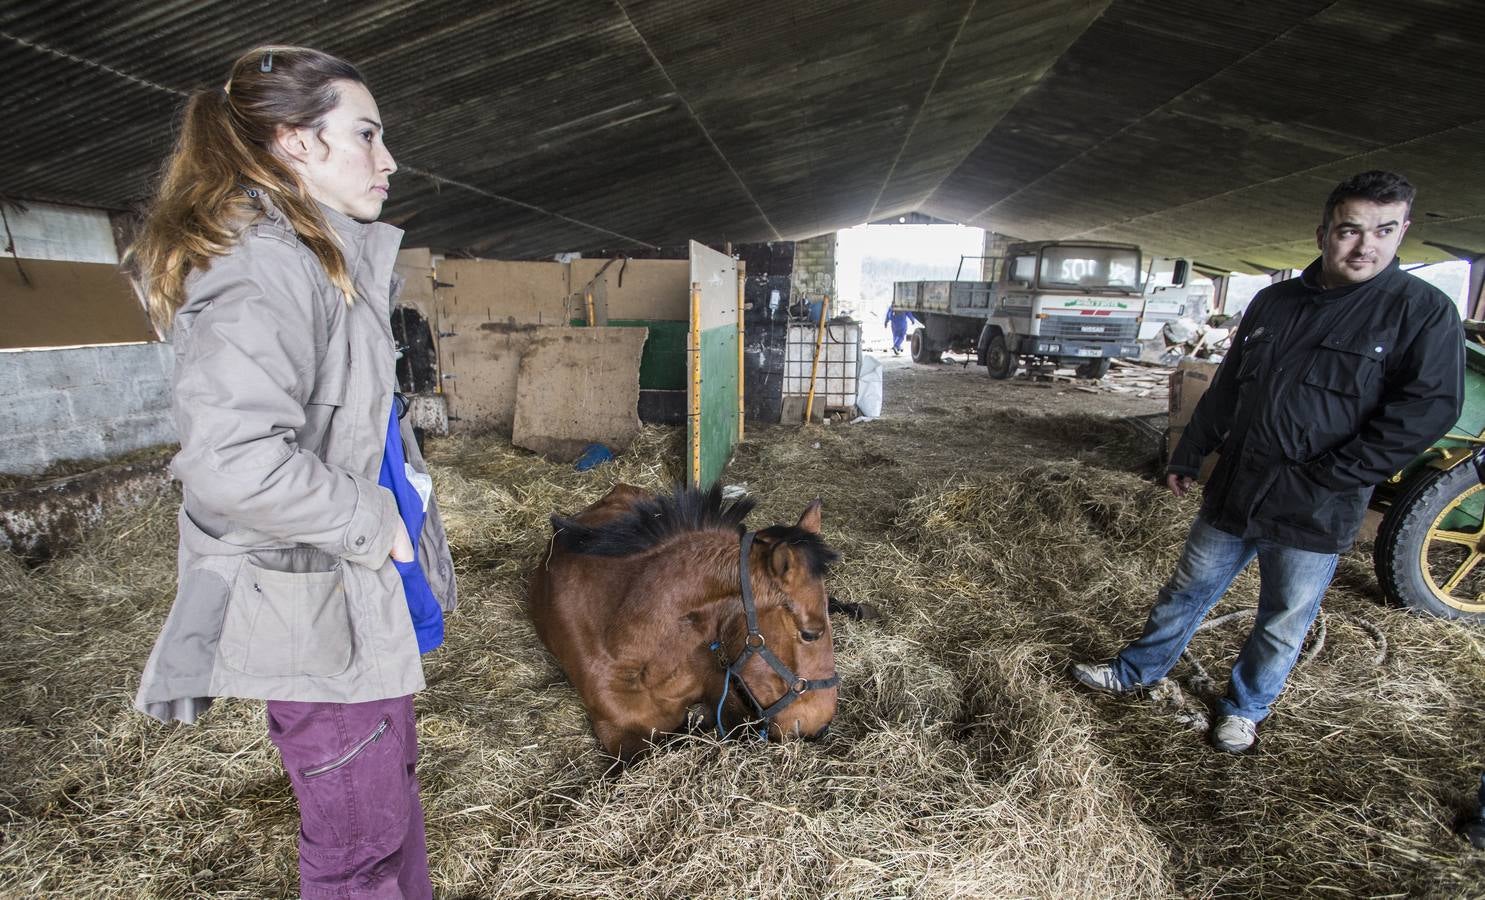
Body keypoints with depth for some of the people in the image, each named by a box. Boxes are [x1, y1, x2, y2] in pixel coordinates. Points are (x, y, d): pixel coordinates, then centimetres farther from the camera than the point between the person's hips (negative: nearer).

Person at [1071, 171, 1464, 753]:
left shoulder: (1423, 311, -7)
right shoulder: (1274, 302, 6)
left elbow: (1426, 411, -14)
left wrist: (1321, 481, -19)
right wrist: (1188, 456, 14)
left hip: (1314, 518, -3)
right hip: (1233, 495, 4)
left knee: (1282, 627, 13)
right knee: (1186, 592, 16)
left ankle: (1244, 709, 35)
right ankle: (1135, 672, 33)